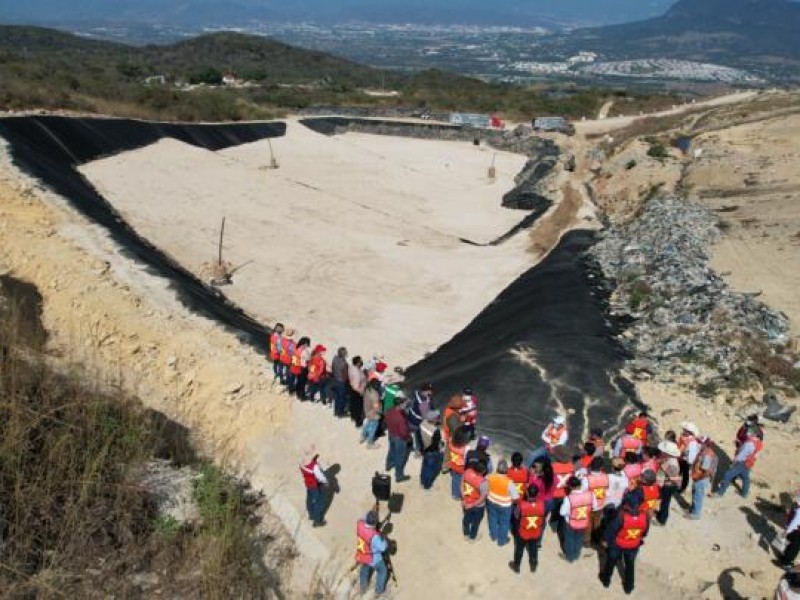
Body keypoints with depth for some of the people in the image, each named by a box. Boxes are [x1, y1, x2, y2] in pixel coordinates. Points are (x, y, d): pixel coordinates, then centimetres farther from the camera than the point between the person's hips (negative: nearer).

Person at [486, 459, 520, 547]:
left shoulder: (490, 477, -22)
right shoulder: (509, 482, -33)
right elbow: (515, 498, -24)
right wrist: (512, 501, -1)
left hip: (492, 502, 4)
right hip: (504, 505, -3)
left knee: (493, 519, 28)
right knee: (504, 523, 21)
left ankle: (493, 536, 51)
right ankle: (502, 541, 41)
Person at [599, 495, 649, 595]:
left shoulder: (622, 516, -37)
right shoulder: (644, 516, -26)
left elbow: (611, 529, -22)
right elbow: (645, 532, -5)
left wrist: (607, 540, -2)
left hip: (618, 544, -2)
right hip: (634, 546, 2)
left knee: (611, 562, 24)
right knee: (630, 565, 27)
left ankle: (606, 580, 47)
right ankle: (628, 587, 45)